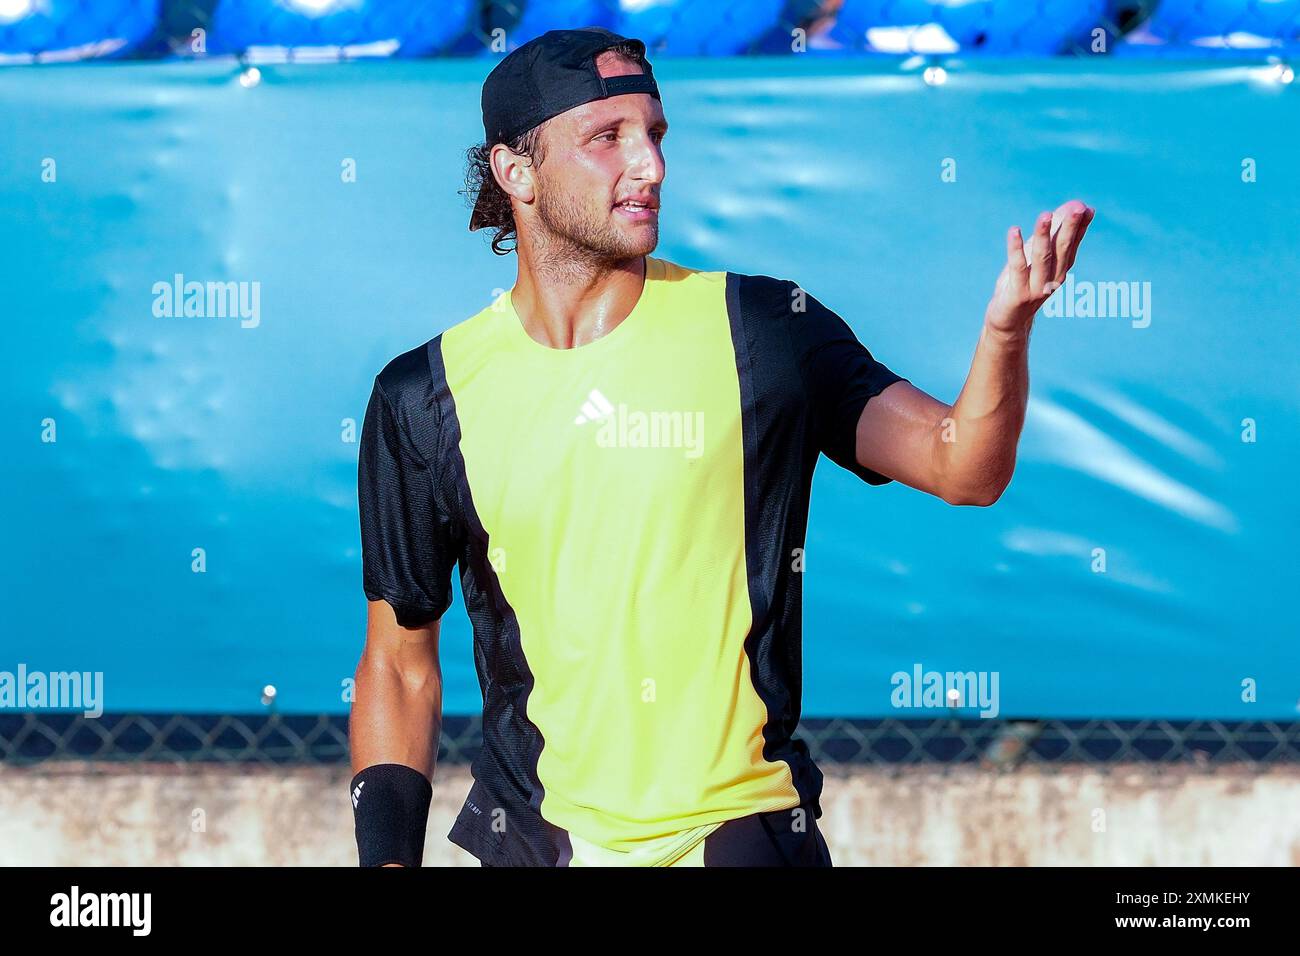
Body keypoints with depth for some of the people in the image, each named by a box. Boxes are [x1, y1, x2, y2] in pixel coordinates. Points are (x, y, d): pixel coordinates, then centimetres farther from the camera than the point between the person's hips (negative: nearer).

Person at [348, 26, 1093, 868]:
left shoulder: (761, 330, -2)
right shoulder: (427, 396, 0)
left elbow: (962, 469, -10)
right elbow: (400, 661, 6)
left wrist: (1005, 328, -28)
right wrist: (387, 854, -5)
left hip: (744, 830, -1)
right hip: (532, 839, 1)